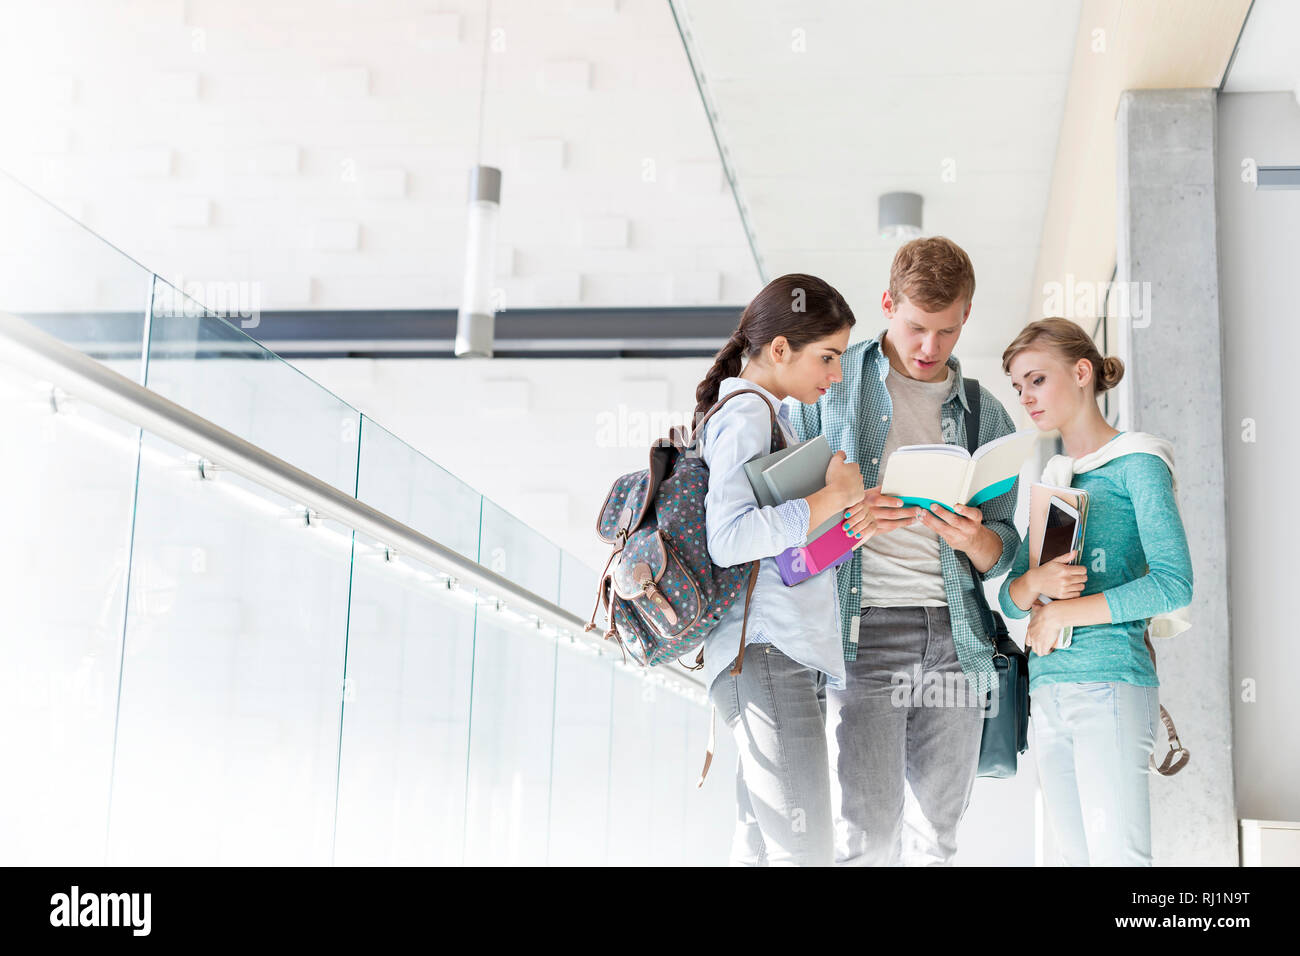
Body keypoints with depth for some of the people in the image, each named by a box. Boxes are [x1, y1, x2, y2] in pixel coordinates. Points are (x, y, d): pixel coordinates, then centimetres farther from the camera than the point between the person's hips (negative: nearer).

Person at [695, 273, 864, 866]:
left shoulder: (767, 414, 23)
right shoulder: (745, 414, -9)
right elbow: (728, 539, -21)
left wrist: (849, 512, 17)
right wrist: (833, 496, -16)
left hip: (791, 660, 10)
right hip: (765, 657, -10)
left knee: (760, 847, 9)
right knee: (803, 852, -14)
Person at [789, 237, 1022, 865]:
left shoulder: (986, 414, 15)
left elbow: (1002, 556, 13)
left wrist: (974, 538, -11)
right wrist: (843, 520, -15)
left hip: (954, 636, 4)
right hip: (864, 627, -4)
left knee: (939, 826, 8)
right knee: (868, 828, -9)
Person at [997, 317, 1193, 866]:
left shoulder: (1137, 462, -2)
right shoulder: (1049, 478, 18)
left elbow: (1174, 584, -13)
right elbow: (1010, 598, 15)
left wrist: (1063, 613, -10)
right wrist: (1034, 584, -10)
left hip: (1111, 683, -7)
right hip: (1046, 690, 7)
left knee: (1117, 856, -9)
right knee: (1076, 855, 9)